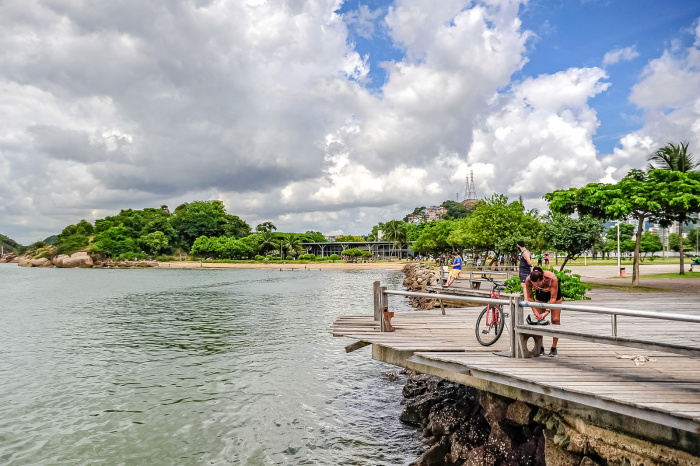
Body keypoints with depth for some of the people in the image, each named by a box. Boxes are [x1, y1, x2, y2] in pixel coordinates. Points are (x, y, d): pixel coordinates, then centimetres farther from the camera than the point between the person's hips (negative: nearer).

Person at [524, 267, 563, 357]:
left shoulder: (552, 278, -41)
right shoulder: (528, 280, -34)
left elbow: (553, 298, -30)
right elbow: (529, 297, -20)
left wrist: (547, 311, -36)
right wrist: (535, 312, -25)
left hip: (554, 293, -2)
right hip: (540, 294, 2)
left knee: (555, 320, -8)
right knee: (538, 319, -4)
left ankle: (554, 348, 2)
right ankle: (540, 347, 7)